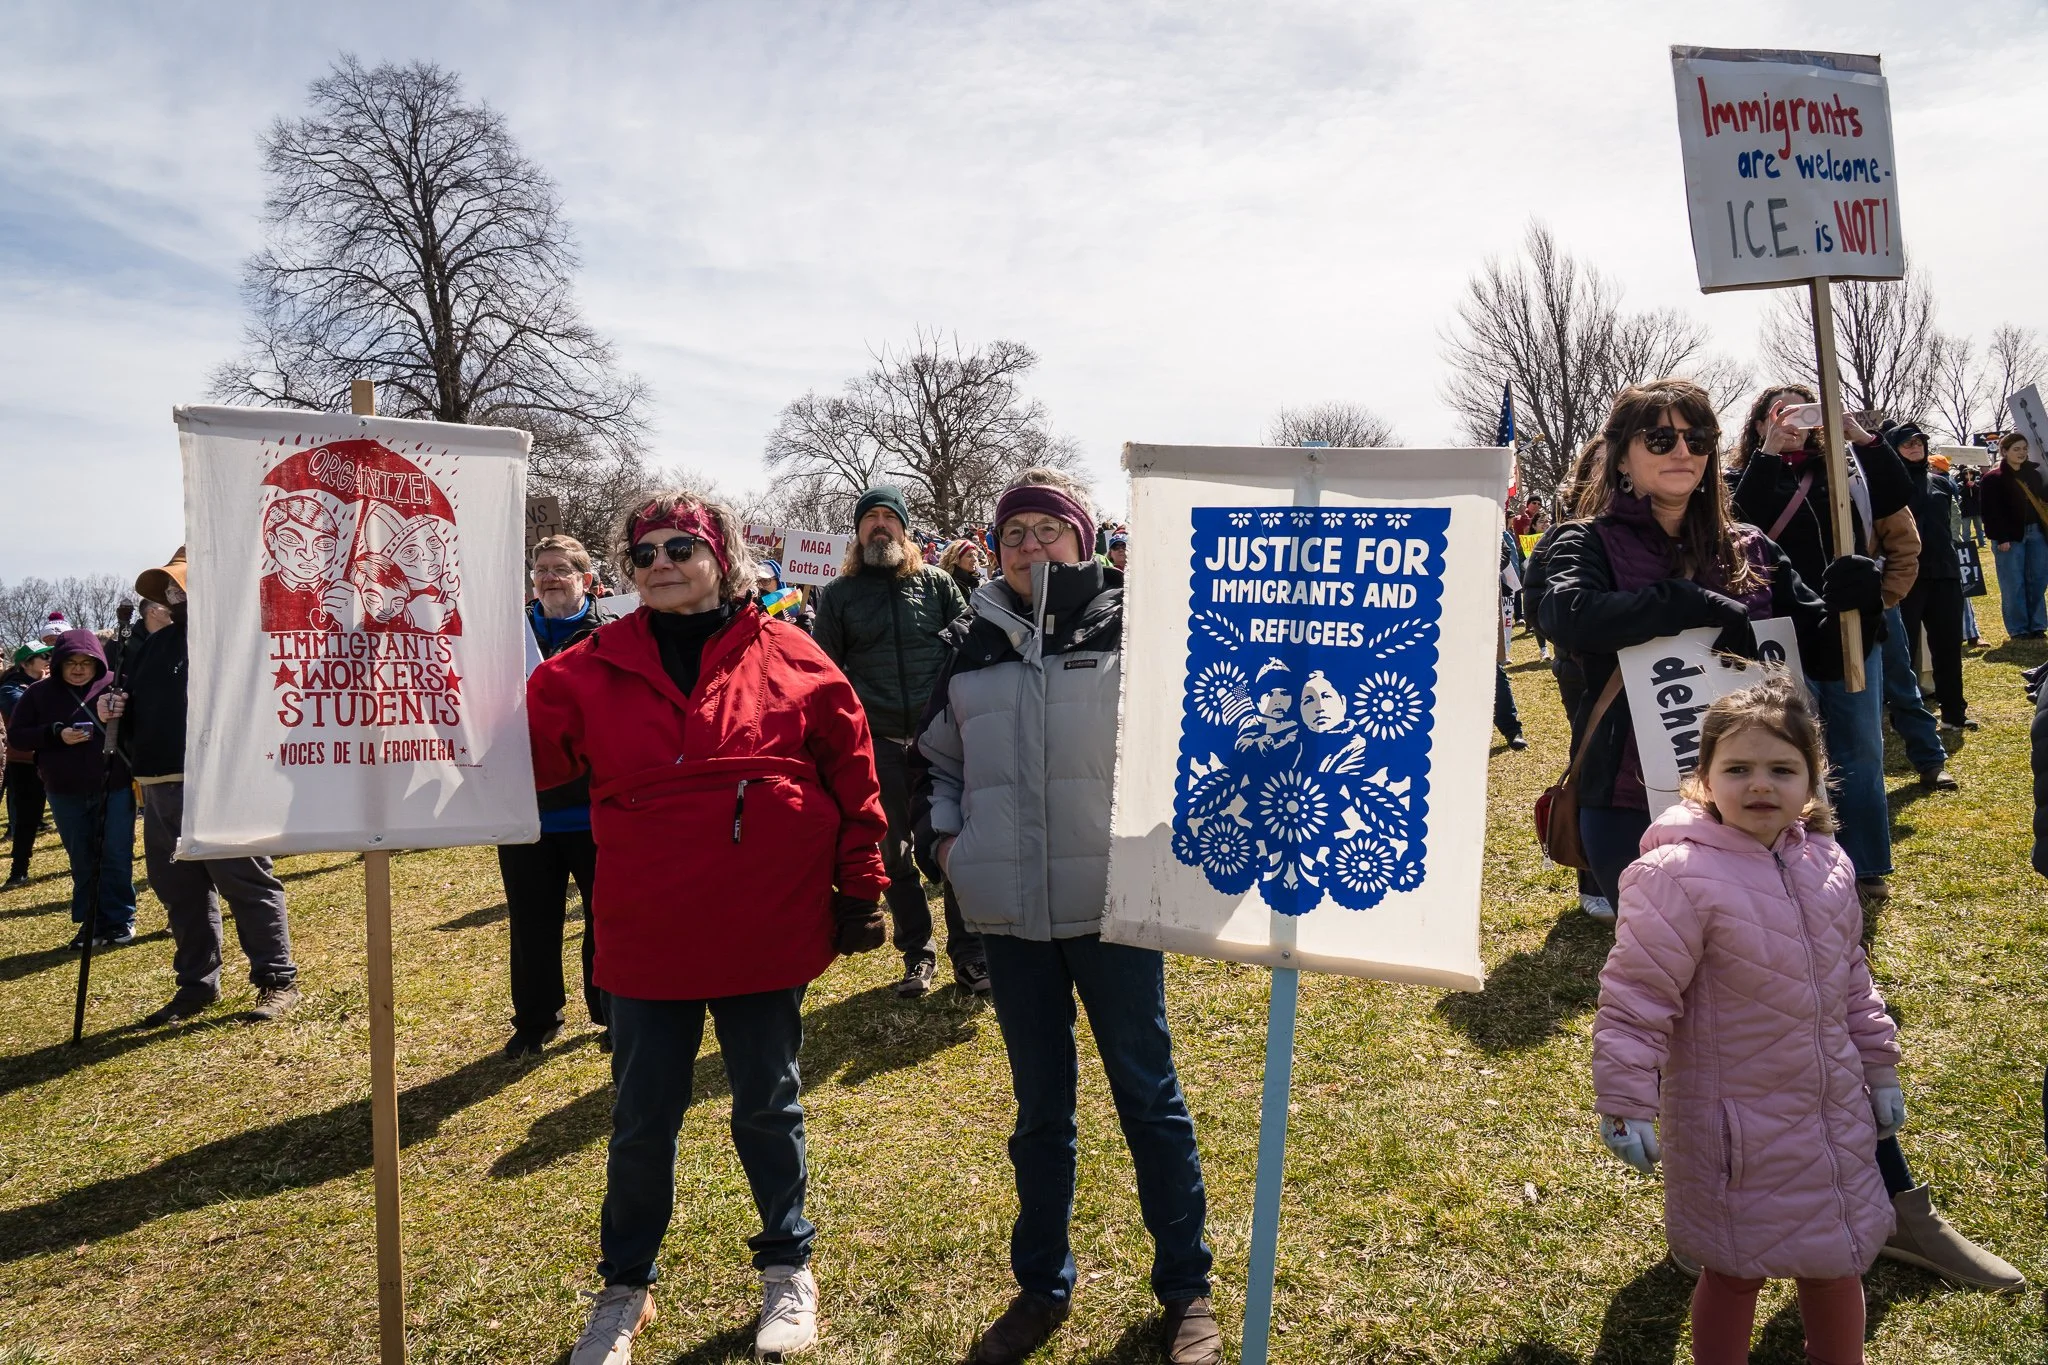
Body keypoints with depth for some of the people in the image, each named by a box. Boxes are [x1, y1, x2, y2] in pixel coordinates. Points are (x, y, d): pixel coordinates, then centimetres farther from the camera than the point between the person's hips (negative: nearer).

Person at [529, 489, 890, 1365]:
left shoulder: (792, 660, -5)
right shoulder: (592, 670, 1)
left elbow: (854, 781, -2)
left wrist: (860, 891, 0)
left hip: (766, 935, -1)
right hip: (645, 940, 2)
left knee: (768, 1108, 16)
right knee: (641, 1121, 15)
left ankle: (787, 1268, 39)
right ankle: (624, 1289, 37)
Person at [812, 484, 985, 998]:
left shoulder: (937, 581, 7)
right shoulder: (838, 594, 8)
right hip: (877, 743, 1)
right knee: (894, 852, 8)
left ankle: (968, 953, 11)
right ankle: (917, 953, 20)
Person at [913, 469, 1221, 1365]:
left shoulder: (1127, 630, -3)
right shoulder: (970, 646, 6)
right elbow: (936, 760, 18)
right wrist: (942, 834, 3)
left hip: (1112, 906, -3)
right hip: (1010, 915, 3)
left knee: (1148, 1094, 9)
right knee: (1039, 1106, 16)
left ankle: (1187, 1289, 27)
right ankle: (1042, 1284, 34)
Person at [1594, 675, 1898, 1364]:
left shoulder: (1825, 863, -1)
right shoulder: (1678, 876, -24)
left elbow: (1851, 977, 14)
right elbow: (1634, 998, -22)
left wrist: (1879, 1068, 18)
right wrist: (1626, 1105, -21)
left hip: (1834, 1112, 7)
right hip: (1735, 1121, -6)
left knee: (1836, 1261, 22)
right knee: (1734, 1274, 8)